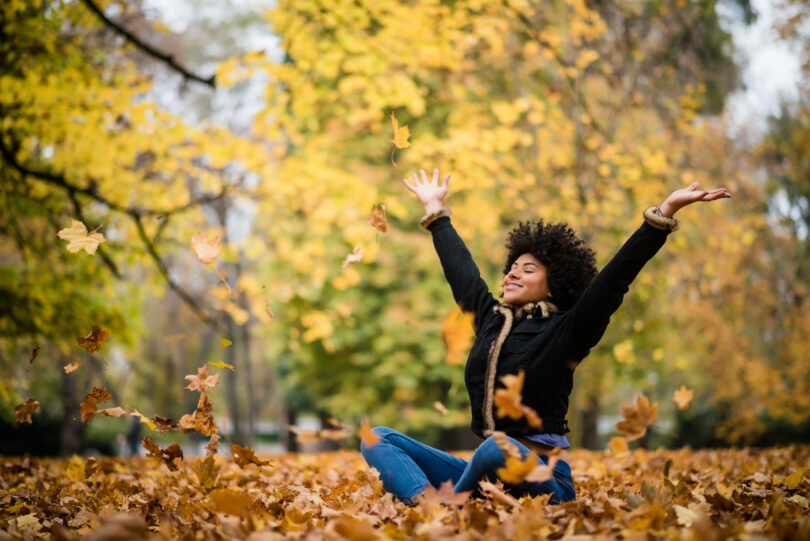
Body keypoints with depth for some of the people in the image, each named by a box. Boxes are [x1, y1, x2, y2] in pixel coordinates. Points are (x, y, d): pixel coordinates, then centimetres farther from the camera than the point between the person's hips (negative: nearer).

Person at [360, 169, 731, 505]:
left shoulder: (564, 331, -1)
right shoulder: (491, 320, 16)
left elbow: (616, 276, -10)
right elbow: (460, 269, 29)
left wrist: (665, 212, -18)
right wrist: (435, 211, 41)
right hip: (489, 472, 7)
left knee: (499, 449, -43)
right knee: (378, 439, -6)